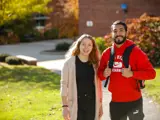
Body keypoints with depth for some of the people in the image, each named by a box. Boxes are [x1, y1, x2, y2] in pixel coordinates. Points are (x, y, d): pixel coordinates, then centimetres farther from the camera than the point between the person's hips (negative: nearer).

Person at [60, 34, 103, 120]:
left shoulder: (94, 63, 7)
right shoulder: (69, 62, -5)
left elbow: (98, 84, 11)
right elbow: (64, 84, -5)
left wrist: (100, 105, 11)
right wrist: (65, 106, -10)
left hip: (91, 104, 4)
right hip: (76, 104, -3)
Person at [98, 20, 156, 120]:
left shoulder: (135, 51, -8)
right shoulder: (107, 53, 4)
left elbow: (151, 73, -10)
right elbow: (100, 73, 14)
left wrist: (132, 74, -23)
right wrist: (104, 74, -10)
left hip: (134, 101, -3)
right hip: (115, 102, 4)